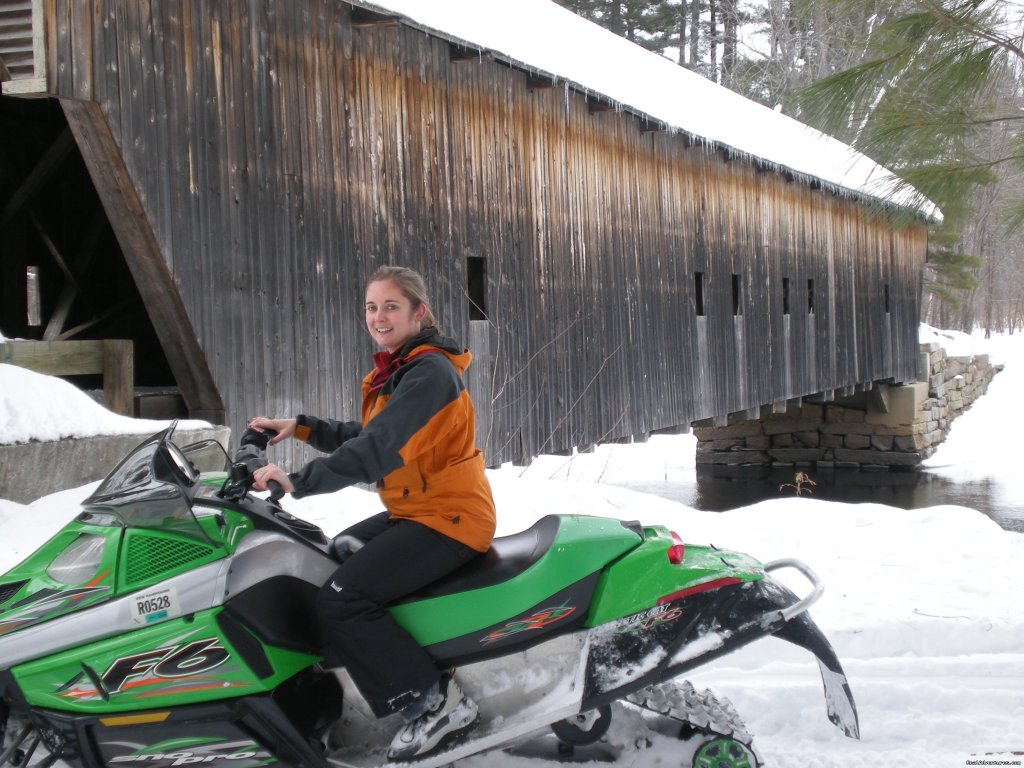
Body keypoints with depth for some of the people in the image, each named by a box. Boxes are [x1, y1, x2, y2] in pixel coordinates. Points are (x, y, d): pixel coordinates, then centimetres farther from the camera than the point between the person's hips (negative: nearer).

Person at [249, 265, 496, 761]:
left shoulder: (430, 370, -18)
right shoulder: (395, 371, 13)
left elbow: (379, 448, -28)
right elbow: (364, 438, 20)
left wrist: (300, 482, -30)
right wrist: (301, 428, 8)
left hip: (449, 520, -11)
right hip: (412, 514, 11)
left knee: (339, 600, -20)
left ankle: (437, 701, -15)